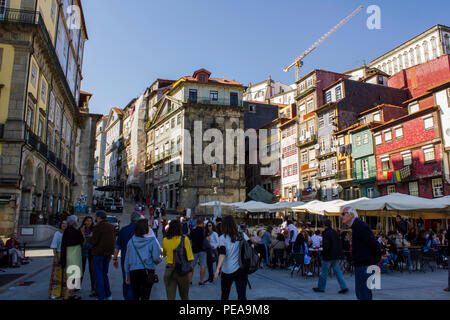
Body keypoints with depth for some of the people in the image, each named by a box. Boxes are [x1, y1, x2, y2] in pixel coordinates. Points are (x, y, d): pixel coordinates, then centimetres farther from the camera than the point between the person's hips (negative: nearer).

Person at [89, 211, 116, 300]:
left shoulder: (98, 226, -12)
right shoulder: (111, 226, 8)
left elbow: (93, 241, -16)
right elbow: (114, 240, 11)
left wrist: (90, 237, 4)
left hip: (99, 253, -6)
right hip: (108, 253, 6)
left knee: (98, 275, 2)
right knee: (105, 274, 17)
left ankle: (101, 297, 2)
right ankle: (108, 295, 18)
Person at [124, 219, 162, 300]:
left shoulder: (131, 241, 2)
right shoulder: (152, 241, -8)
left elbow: (127, 260, 7)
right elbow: (156, 258, -12)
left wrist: (127, 275, 16)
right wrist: (159, 260, 12)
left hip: (133, 271, 3)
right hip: (147, 272, -3)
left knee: (135, 296, 17)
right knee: (145, 296, 2)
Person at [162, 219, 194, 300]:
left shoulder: (165, 240, -2)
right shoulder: (184, 239, -11)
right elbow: (190, 259, -13)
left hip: (169, 270, 2)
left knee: (170, 297, 6)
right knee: (184, 296, 18)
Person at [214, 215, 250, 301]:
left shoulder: (222, 237, -4)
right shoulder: (242, 235, 3)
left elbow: (222, 253, -16)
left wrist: (218, 268, -21)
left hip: (227, 270, -1)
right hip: (241, 270, 1)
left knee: (224, 295, 19)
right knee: (242, 295, 3)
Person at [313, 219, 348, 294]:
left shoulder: (326, 233, -16)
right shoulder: (335, 232, 9)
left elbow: (326, 245, -22)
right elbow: (340, 243, 13)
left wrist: (323, 253, -8)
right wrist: (340, 253, 16)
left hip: (329, 256, -7)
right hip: (336, 256, 8)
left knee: (324, 272, 5)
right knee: (337, 271, 12)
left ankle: (321, 287, 15)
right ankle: (344, 287, 7)